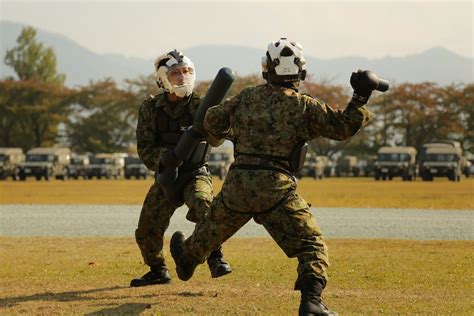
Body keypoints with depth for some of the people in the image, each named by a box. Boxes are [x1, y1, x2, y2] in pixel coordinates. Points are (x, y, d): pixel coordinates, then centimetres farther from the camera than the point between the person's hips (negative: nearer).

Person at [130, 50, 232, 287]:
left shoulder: (198, 104, -10)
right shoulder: (150, 108, -4)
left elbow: (216, 140, -23)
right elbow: (144, 149, -8)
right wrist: (166, 156, -28)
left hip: (195, 174, -3)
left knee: (203, 205, -35)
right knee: (146, 233, 7)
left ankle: (215, 258, -24)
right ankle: (158, 271, 34)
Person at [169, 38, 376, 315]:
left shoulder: (247, 97, 7)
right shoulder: (305, 106, -4)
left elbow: (212, 121, 16)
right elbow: (343, 127, -4)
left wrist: (232, 134, 35)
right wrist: (361, 99, 5)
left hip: (238, 184, 4)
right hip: (277, 188, -4)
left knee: (214, 227, 30)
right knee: (312, 246, -1)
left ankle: (187, 259, 55)